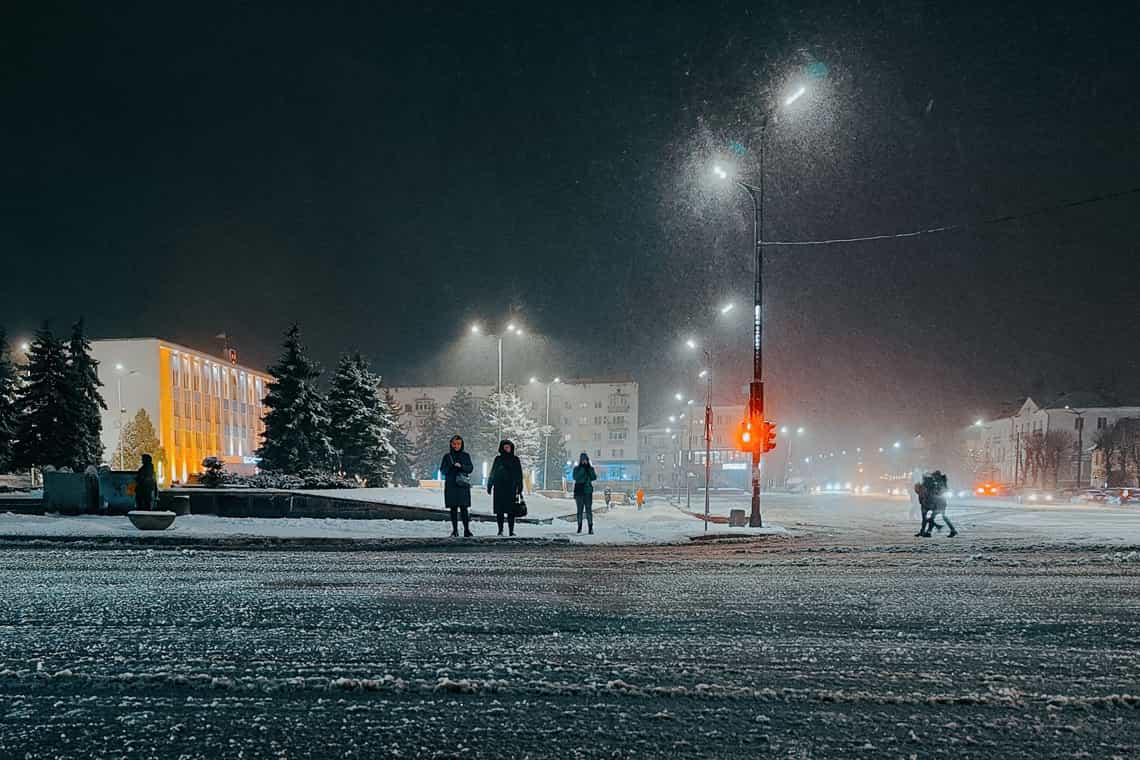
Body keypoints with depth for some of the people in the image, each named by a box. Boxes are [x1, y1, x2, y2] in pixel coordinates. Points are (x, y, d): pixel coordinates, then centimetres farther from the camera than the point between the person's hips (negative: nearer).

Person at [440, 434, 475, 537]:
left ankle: (466, 530, -11)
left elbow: (471, 468, 3)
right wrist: (450, 467, -14)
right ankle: (455, 530, 7)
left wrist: (461, 466, -14)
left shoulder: (466, 456, 9)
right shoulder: (447, 456, 10)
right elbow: (442, 470, 6)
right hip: (450, 485, 1)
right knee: (453, 508, 2)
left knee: (464, 508, -10)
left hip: (463, 486, -1)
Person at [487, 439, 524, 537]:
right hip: (499, 488, 1)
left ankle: (511, 530, -3)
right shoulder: (498, 459, 10)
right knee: (499, 510, -1)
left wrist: (519, 488, -1)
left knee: (511, 510, -5)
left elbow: (519, 475, 6)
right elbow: (492, 473, 11)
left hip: (511, 488, -1)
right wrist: (489, 486, 5)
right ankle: (500, 530, 4)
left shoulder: (515, 460, 8)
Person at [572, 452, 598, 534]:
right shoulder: (577, 469, 5)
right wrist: (582, 468, -16)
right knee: (580, 510, 6)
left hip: (588, 492, -1)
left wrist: (588, 469, -14)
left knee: (589, 510, -9)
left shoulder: (590, 468, 7)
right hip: (579, 491, 1)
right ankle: (579, 527, 15)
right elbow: (576, 478, -12)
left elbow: (594, 478, -7)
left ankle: (591, 528, -11)